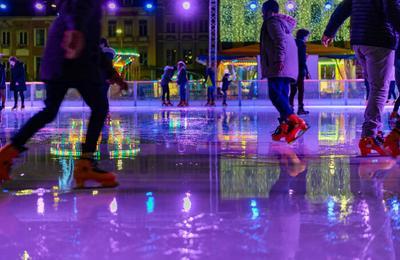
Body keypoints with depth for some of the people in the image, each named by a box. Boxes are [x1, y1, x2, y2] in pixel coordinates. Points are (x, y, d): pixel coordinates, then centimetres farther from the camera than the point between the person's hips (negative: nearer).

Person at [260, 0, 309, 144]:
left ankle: (295, 122, -31)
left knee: (275, 94, -18)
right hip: (288, 67, 10)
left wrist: (278, 59, -25)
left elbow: (280, 40, -17)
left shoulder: (272, 21, -1)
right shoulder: (284, 23, 29)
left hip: (278, 67, -10)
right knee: (282, 96, 8)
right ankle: (284, 127, 2)